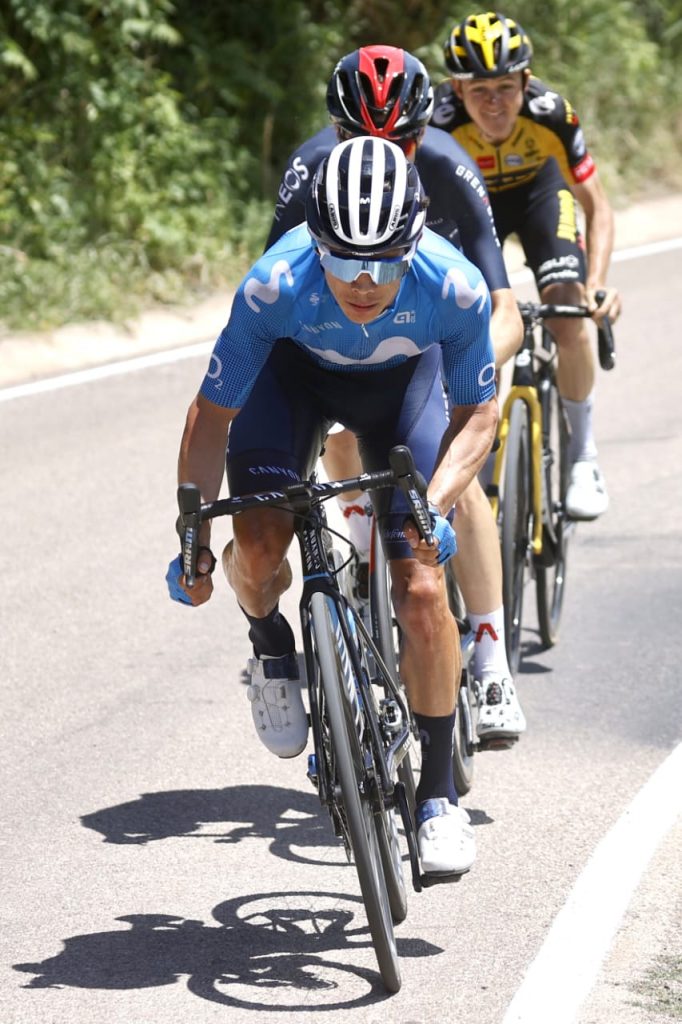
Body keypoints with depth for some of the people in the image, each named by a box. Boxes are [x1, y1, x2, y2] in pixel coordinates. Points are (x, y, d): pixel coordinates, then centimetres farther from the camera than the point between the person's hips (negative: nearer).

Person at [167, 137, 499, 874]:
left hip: (403, 378, 0)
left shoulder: (454, 288, -35)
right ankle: (270, 648, 13)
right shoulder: (275, 286, -37)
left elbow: (478, 412, -18)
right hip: (297, 370, 0)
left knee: (422, 587, -12)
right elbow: (212, 412, -23)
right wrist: (192, 541, -25)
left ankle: (438, 792, 3)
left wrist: (435, 504, -34)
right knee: (257, 546, -24)